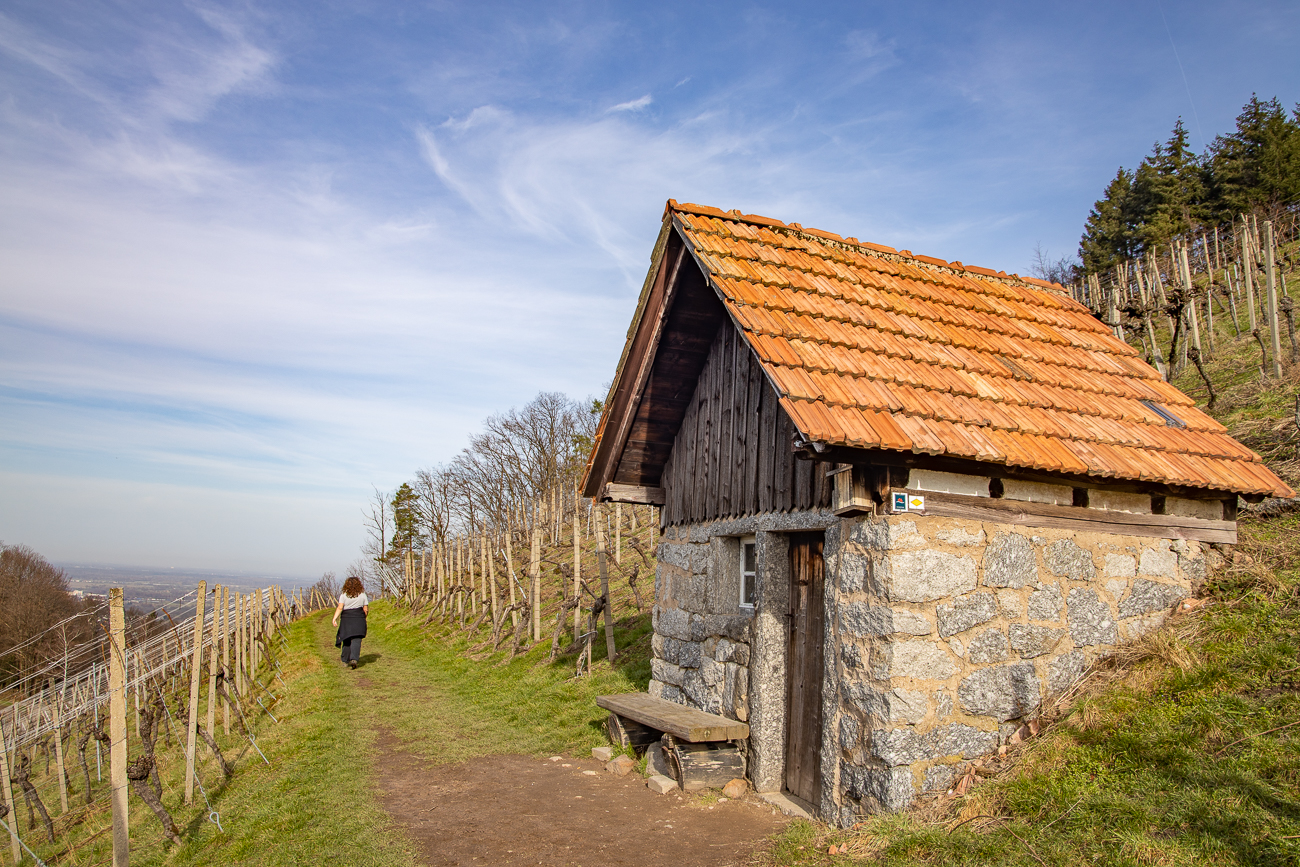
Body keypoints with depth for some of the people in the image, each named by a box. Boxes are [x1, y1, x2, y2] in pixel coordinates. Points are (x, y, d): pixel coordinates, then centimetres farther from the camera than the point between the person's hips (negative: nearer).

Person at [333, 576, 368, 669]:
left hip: (346, 619, 1)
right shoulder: (362, 595, 2)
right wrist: (363, 618, 20)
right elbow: (366, 610, 3)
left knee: (346, 641, 12)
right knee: (356, 640, -3)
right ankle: (354, 659, -21)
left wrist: (335, 618, -16)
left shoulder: (344, 595, -1)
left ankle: (345, 661, 19)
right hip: (359, 620, -1)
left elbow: (339, 608, -12)